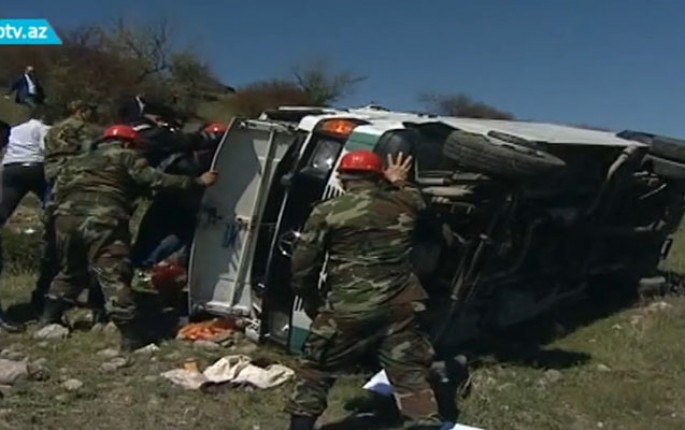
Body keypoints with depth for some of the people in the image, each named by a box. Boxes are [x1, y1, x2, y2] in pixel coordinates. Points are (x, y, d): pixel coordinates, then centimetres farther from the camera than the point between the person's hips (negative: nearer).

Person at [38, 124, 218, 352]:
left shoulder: (76, 161, 31)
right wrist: (196, 182, 3)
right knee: (115, 279, -8)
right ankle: (132, 337, -11)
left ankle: (48, 320, 35)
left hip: (66, 218, 6)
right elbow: (156, 180, 2)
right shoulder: (126, 157, 13)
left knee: (70, 272, 27)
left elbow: (57, 193, 26)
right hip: (102, 222, -6)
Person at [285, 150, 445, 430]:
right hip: (399, 308, 3)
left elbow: (302, 267, -1)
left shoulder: (327, 212, -3)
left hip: (347, 310, -2)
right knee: (411, 375, 11)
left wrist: (313, 304, 13)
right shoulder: (404, 204, 6)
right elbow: (416, 201, 32)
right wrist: (399, 184, 43)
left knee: (315, 371, 17)